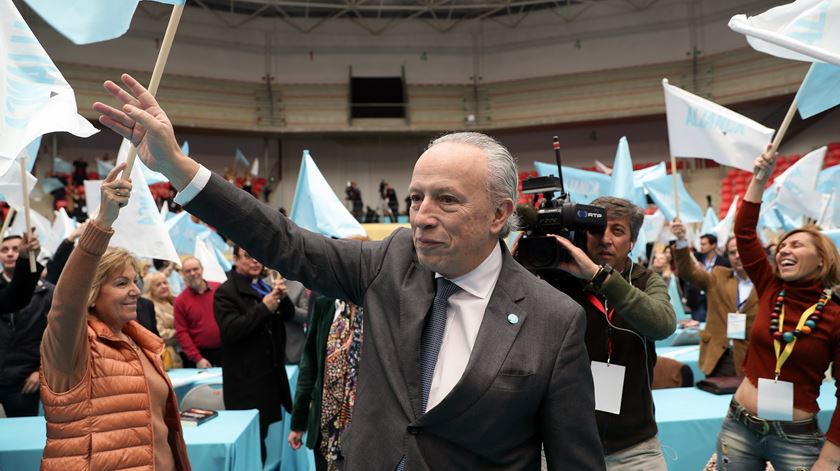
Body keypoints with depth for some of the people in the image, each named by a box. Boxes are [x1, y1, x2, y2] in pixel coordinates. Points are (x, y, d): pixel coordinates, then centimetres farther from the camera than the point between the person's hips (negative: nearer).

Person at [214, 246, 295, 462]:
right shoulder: (225, 292, -8)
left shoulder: (264, 286, 13)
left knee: (268, 428, 11)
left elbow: (289, 315, 11)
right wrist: (264, 308, -25)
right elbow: (231, 330, -19)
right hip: (246, 378, -7)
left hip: (273, 371, 7)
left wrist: (282, 297, -10)